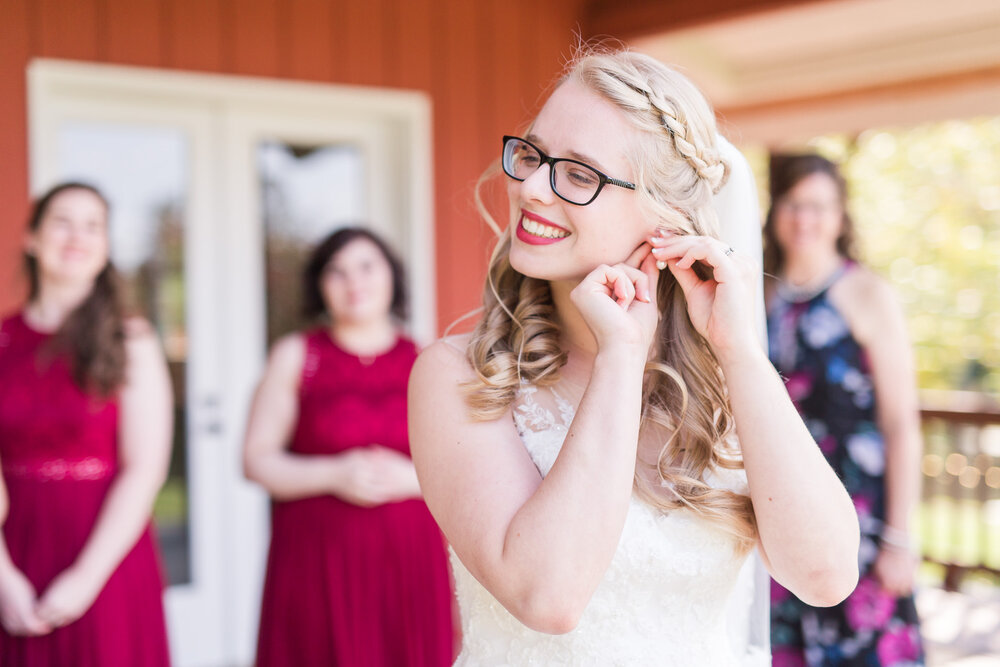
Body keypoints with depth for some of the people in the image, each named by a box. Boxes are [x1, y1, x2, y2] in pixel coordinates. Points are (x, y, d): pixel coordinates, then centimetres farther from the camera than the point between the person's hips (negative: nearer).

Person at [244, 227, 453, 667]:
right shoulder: (296, 355, 6)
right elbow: (257, 460, 1)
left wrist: (411, 477, -11)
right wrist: (334, 475, -13)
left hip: (408, 557, 2)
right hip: (317, 558, -1)